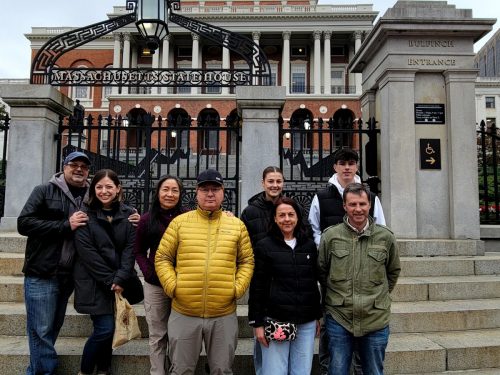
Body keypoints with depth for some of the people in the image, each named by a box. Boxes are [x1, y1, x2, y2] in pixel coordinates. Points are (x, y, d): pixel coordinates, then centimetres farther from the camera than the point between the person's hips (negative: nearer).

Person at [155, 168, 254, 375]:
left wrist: (238, 288, -5)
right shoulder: (179, 222, 1)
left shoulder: (237, 225, 4)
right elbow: (162, 258, 3)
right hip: (183, 313, 0)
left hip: (224, 315, 1)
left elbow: (247, 261, 8)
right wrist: (172, 286, -8)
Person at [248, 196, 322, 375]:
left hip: (306, 323, 3)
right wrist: (257, 323, -5)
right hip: (275, 321, -3)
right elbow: (257, 287, -2)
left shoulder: (309, 245, 9)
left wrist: (318, 316, 16)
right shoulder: (264, 246, -2)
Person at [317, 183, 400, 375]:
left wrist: (379, 296, 12)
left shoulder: (386, 237, -1)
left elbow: (394, 271, 14)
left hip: (376, 319, 1)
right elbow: (321, 271, 8)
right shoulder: (330, 236, -4)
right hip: (338, 318, -1)